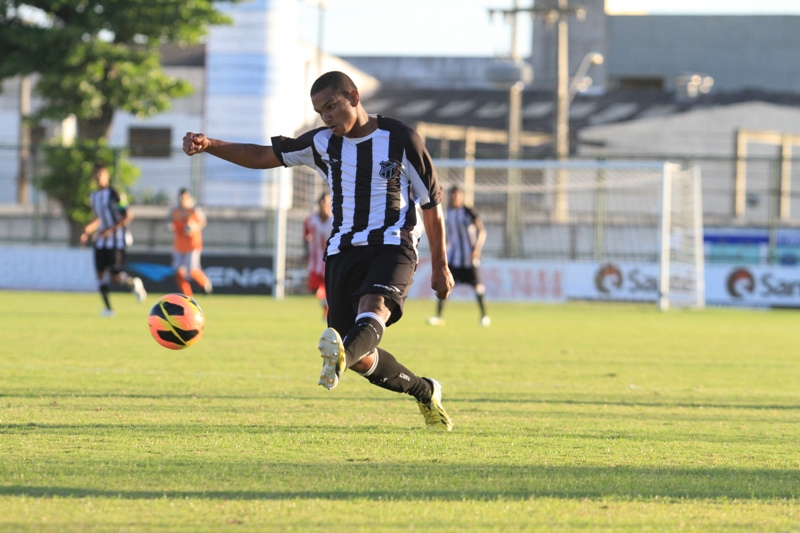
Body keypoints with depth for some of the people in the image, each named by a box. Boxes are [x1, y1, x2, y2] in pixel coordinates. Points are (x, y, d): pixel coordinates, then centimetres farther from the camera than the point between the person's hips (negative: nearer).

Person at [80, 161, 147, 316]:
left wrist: (111, 230, -19)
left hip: (116, 238, -7)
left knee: (115, 275, -13)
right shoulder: (93, 196, 12)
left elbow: (128, 216, -13)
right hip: (101, 239, 7)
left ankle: (134, 284, 18)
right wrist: (87, 232, 11)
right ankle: (108, 308, 5)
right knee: (101, 273, -1)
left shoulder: (114, 193, -11)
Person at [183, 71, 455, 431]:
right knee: (362, 359, -5)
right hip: (343, 250, 4)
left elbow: (431, 202, 5)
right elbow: (262, 156, 7)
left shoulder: (401, 140, -2)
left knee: (372, 310, -35)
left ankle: (341, 358, -66)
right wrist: (208, 145, -10)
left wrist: (440, 266, 4)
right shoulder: (323, 144, 8)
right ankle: (425, 392, 19)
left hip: (392, 246, -4)